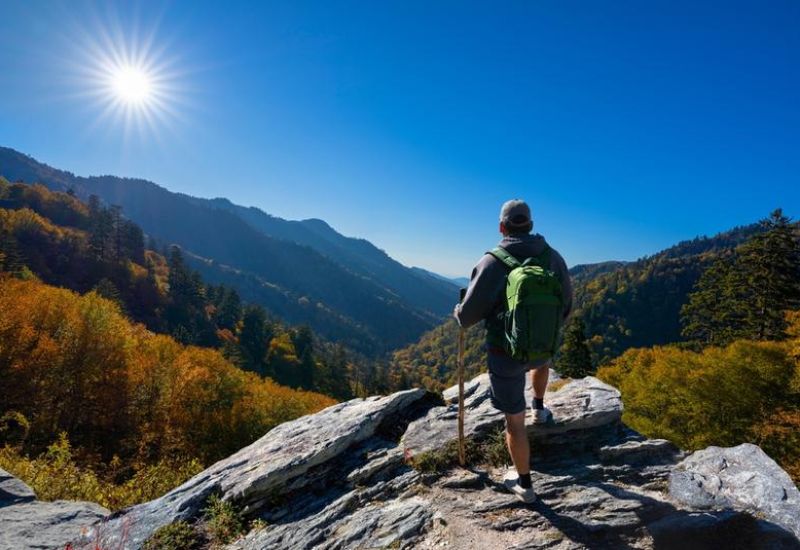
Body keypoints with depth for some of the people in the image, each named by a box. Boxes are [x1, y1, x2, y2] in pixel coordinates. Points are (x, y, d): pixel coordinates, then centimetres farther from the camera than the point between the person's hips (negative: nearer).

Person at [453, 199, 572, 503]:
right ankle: (539, 408, 54)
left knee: (514, 420, 12)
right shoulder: (554, 257, -6)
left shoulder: (492, 262, -20)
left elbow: (469, 313, -16)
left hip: (506, 353, -4)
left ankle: (524, 484, 26)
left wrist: (459, 314, 8)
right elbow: (565, 306, 5)